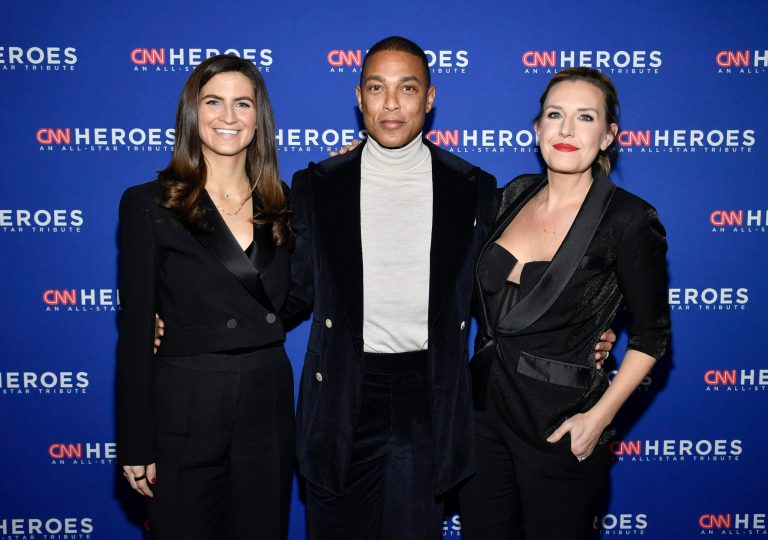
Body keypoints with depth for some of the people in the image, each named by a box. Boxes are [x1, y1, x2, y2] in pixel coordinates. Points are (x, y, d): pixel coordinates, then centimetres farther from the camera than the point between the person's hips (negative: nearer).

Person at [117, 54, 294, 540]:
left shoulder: (281, 203, 7)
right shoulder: (149, 205, -6)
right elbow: (135, 331, -6)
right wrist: (136, 446, -7)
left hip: (268, 408, 4)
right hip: (185, 412, -3)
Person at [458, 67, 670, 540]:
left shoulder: (628, 219, -15)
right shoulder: (516, 195, 2)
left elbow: (651, 336, -9)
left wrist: (598, 417, -15)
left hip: (559, 423, -5)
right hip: (483, 405, 5)